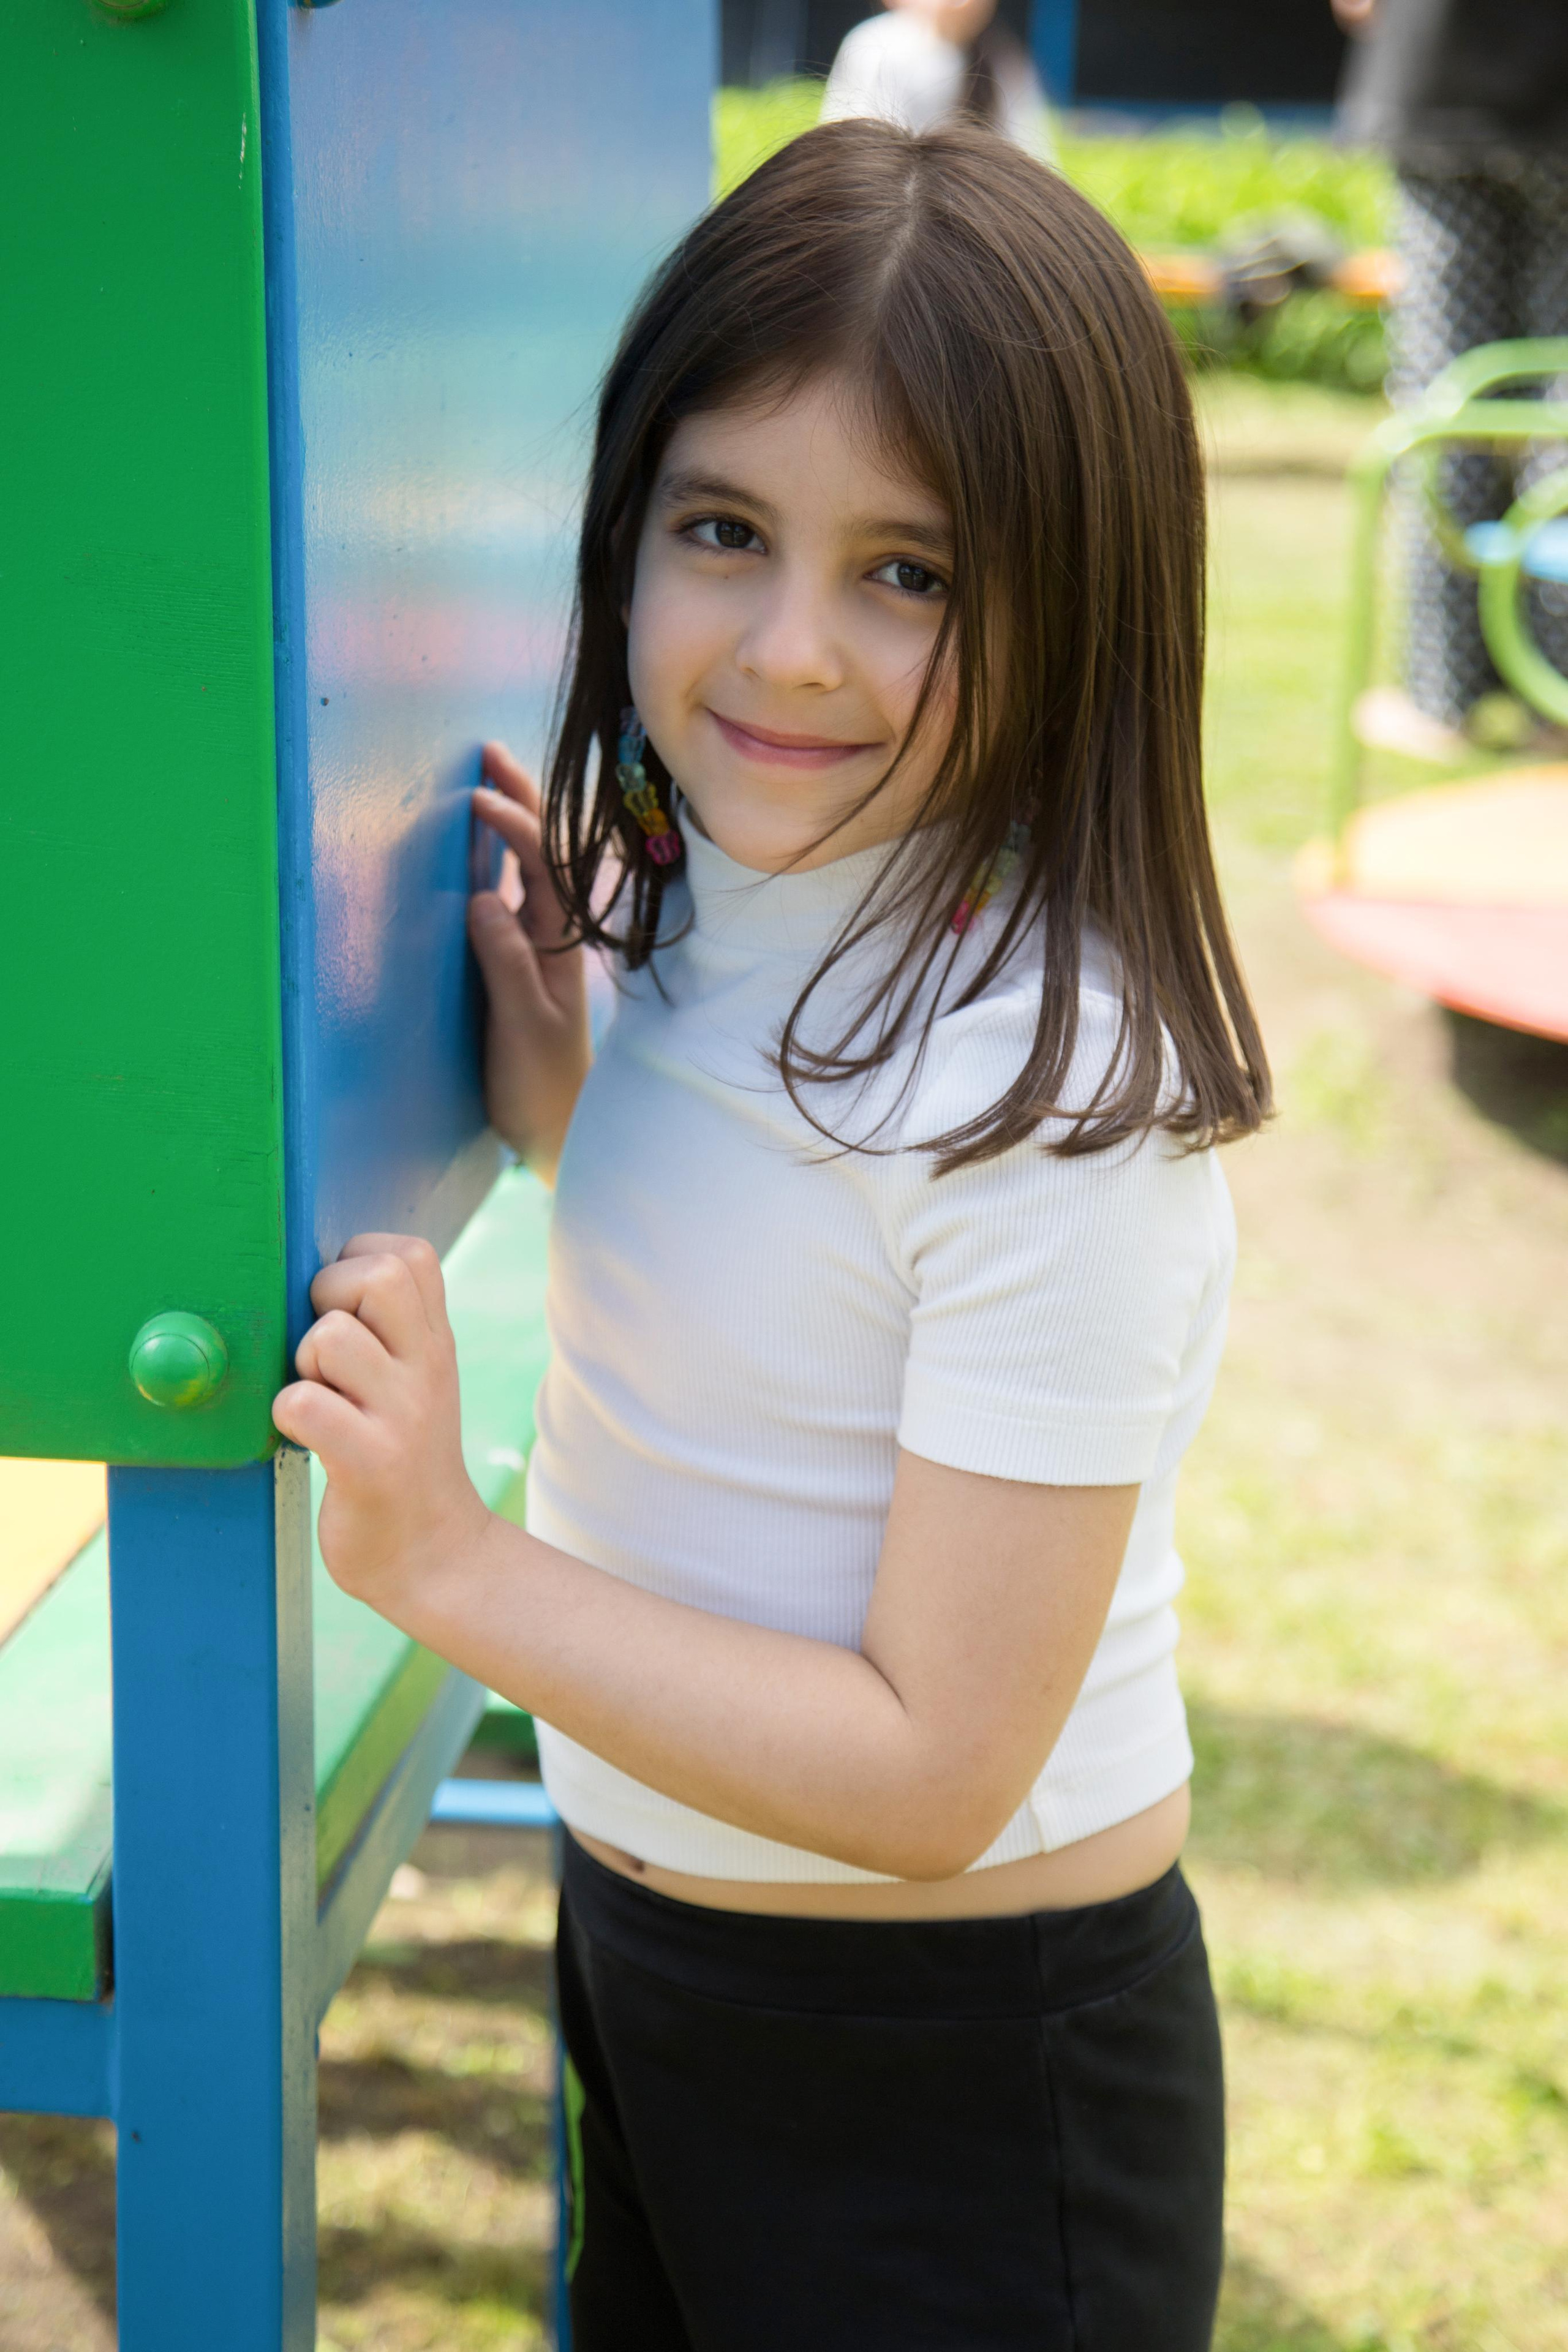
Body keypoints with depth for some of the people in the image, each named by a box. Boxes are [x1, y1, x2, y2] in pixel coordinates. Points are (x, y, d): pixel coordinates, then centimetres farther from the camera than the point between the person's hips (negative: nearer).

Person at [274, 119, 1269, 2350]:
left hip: (957, 2082, -7)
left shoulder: (1056, 1096, -26)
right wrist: (546, 1076, -1)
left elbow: (931, 1770, -24)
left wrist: (443, 1562, -26)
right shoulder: (701, 905, -2)